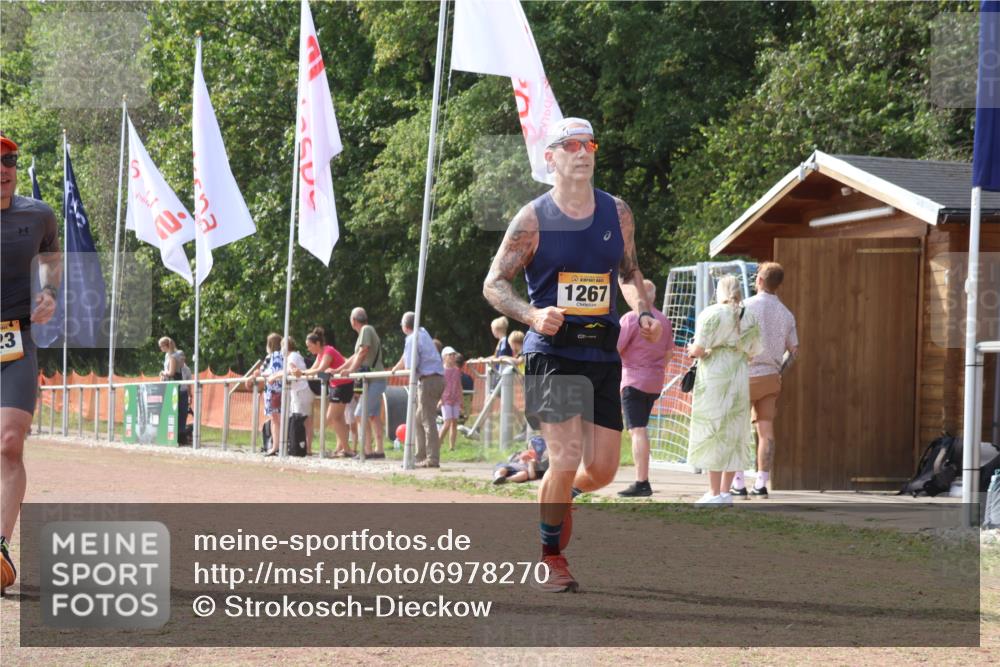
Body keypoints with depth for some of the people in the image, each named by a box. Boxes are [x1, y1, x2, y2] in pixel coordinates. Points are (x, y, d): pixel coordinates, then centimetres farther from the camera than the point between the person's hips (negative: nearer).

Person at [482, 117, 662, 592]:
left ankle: (560, 498, 37)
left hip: (602, 356, 4)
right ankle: (550, 557, 5)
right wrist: (532, 315, -19)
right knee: (566, 459, -16)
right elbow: (494, 284, -1)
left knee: (602, 470, 1)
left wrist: (643, 312, 2)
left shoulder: (617, 214, 7)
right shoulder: (533, 219, -4)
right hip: (551, 354, -4)